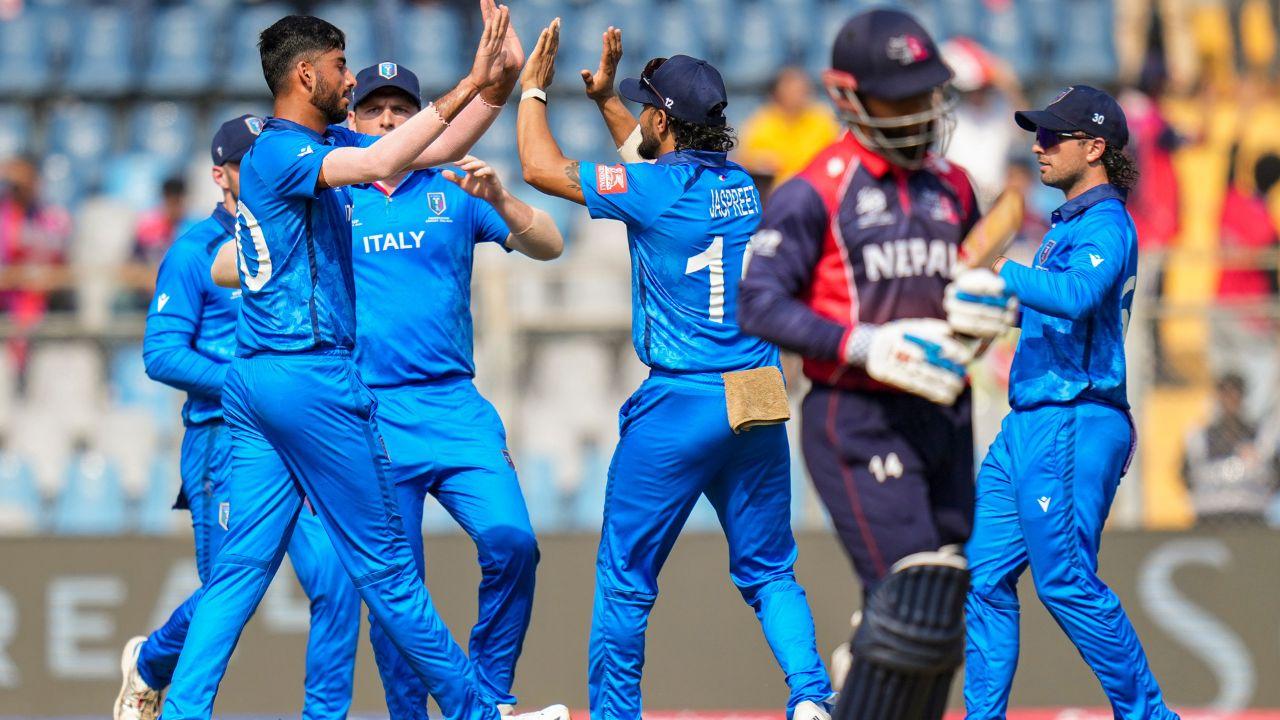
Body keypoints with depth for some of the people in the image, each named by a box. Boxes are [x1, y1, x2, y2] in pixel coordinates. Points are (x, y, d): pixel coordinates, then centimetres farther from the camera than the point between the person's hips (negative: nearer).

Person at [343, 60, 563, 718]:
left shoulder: (455, 194, 10)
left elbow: (549, 246, -1)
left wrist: (498, 199, -18)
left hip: (456, 409, 1)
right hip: (370, 415, 0)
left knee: (512, 543, -17)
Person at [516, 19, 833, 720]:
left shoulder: (653, 189, -11)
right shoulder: (741, 183, 9)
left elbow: (541, 166, -2)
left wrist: (533, 87, 11)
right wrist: (604, 96, 35)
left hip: (678, 406, -6)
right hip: (760, 402, 6)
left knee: (624, 578, 5)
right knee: (769, 572, 11)